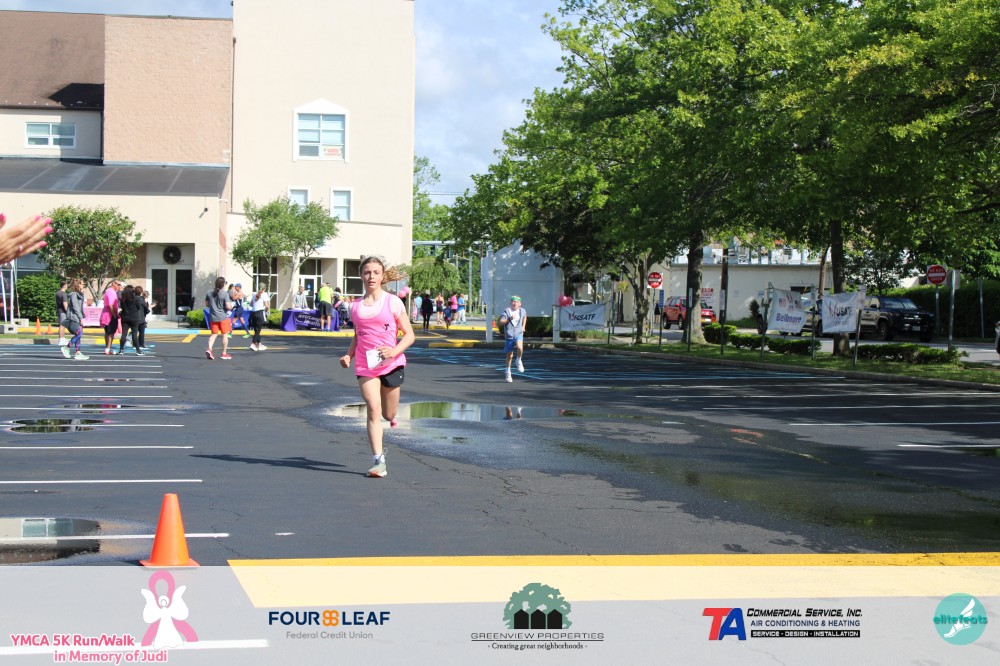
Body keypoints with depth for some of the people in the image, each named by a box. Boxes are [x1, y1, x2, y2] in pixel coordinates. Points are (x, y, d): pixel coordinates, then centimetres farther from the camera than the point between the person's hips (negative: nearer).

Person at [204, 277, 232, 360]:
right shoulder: (225, 294, -13)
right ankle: (224, 354, 10)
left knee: (214, 334, 11)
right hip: (223, 317, -4)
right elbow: (228, 306, -18)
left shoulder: (209, 293, 3)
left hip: (213, 318, 4)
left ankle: (209, 349, -11)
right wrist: (231, 307, 4)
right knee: (225, 335, 6)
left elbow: (206, 304, 11)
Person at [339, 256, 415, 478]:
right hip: (365, 365, 1)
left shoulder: (393, 302, -2)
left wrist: (394, 351, -20)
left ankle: (390, 416, 48)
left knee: (388, 414, 9)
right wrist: (349, 355, 2)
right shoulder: (356, 306, 8)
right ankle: (378, 460, -14)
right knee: (373, 409, -13)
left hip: (391, 364, -1)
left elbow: (409, 335, -2)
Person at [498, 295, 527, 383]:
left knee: (519, 347, -30)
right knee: (510, 355, 7)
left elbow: (525, 317, 28)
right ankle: (507, 372, 26)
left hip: (519, 334, 1)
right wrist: (509, 319, -22)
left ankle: (519, 361, -2)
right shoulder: (506, 311, -5)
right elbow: (499, 322, -11)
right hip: (509, 336, -1)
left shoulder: (522, 311, 4)